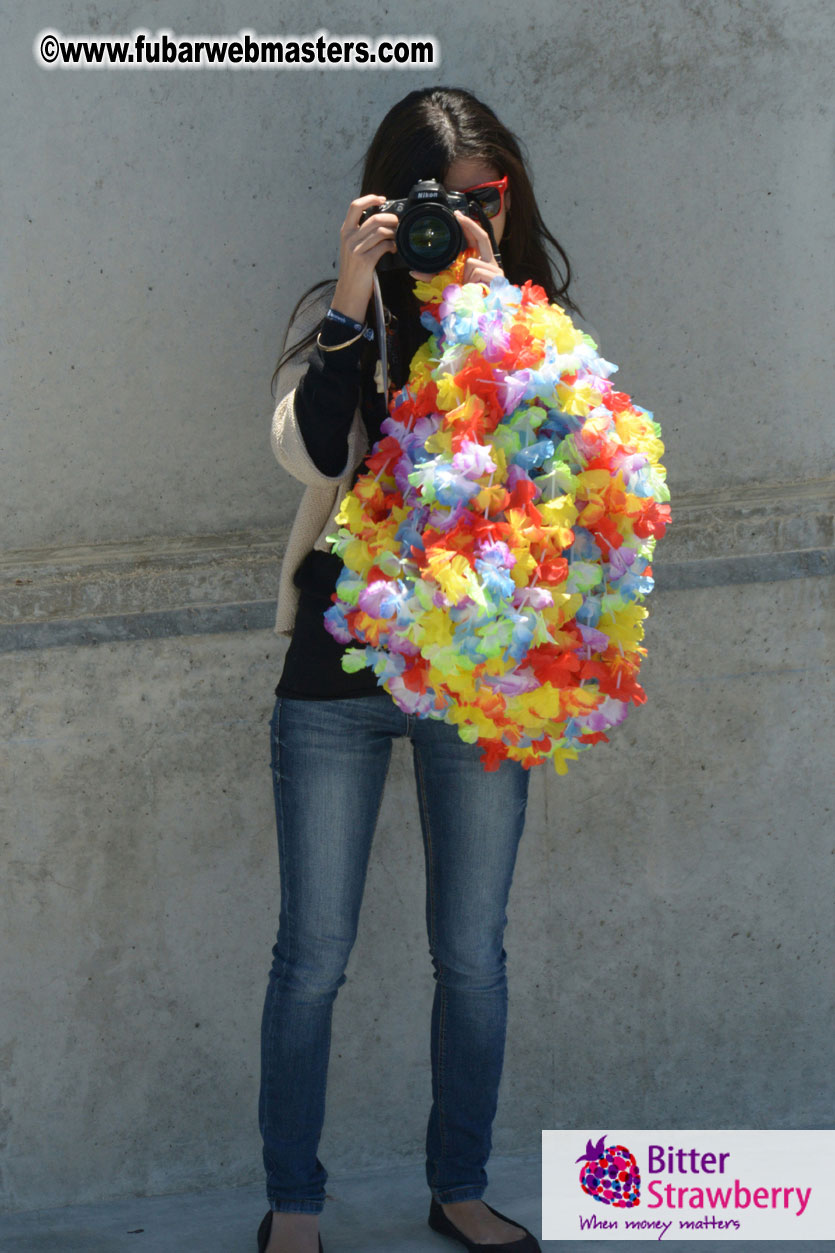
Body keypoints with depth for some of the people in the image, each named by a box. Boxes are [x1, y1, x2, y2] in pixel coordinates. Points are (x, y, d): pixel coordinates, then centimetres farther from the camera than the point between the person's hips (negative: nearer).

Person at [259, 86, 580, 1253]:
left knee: (473, 954, 10)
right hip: (339, 671, -1)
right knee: (313, 958, 4)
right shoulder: (342, 315, 1)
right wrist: (350, 303, -24)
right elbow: (310, 453, -15)